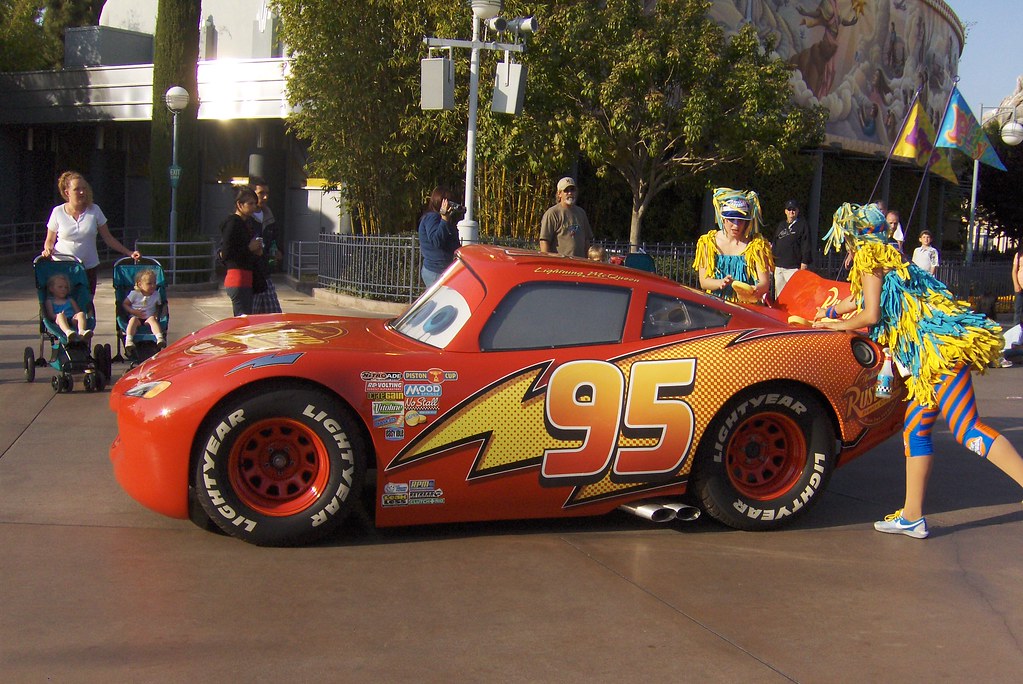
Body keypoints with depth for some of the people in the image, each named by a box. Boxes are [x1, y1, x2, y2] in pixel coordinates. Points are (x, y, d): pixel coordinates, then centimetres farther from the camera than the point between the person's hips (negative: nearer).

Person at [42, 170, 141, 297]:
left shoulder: (94, 210, 3)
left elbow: (108, 238, 6)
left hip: (89, 267, 1)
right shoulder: (58, 212, 1)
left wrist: (128, 252, -3)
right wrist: (48, 250, -13)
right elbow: (50, 240, 9)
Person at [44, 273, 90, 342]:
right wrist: (57, 316, -16)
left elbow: (78, 311, 18)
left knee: (81, 314, -26)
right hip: (59, 321, -3)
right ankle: (68, 331, -67)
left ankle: (82, 331, -56)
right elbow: (50, 315, 6)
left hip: (73, 321, 3)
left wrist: (76, 316, -6)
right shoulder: (50, 301, 21)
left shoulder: (70, 300, 30)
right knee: (61, 315, -36)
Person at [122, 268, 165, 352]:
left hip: (149, 318, 1)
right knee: (133, 320, -34)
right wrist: (133, 311, -12)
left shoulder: (156, 294, 7)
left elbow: (158, 306, 16)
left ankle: (160, 338, -51)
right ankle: (128, 341, -48)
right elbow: (125, 304, 3)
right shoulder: (134, 294, -1)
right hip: (136, 316, -1)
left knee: (152, 319, -32)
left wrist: (157, 314, -5)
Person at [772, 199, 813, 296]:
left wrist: (804, 263, -10)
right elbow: (775, 244, 24)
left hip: (794, 267, -6)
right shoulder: (781, 225, 21)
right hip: (778, 267, 6)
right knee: (779, 294, 7)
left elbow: (806, 247, -3)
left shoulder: (803, 225, 3)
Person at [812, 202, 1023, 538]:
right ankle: (912, 517, 15)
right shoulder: (884, 253, 26)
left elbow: (870, 315, -9)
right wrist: (828, 312, 61)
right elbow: (857, 300, 45)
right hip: (930, 353, 10)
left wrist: (837, 325, 10)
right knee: (916, 431, 11)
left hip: (940, 345, -10)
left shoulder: (868, 253, -1)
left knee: (966, 428, -17)